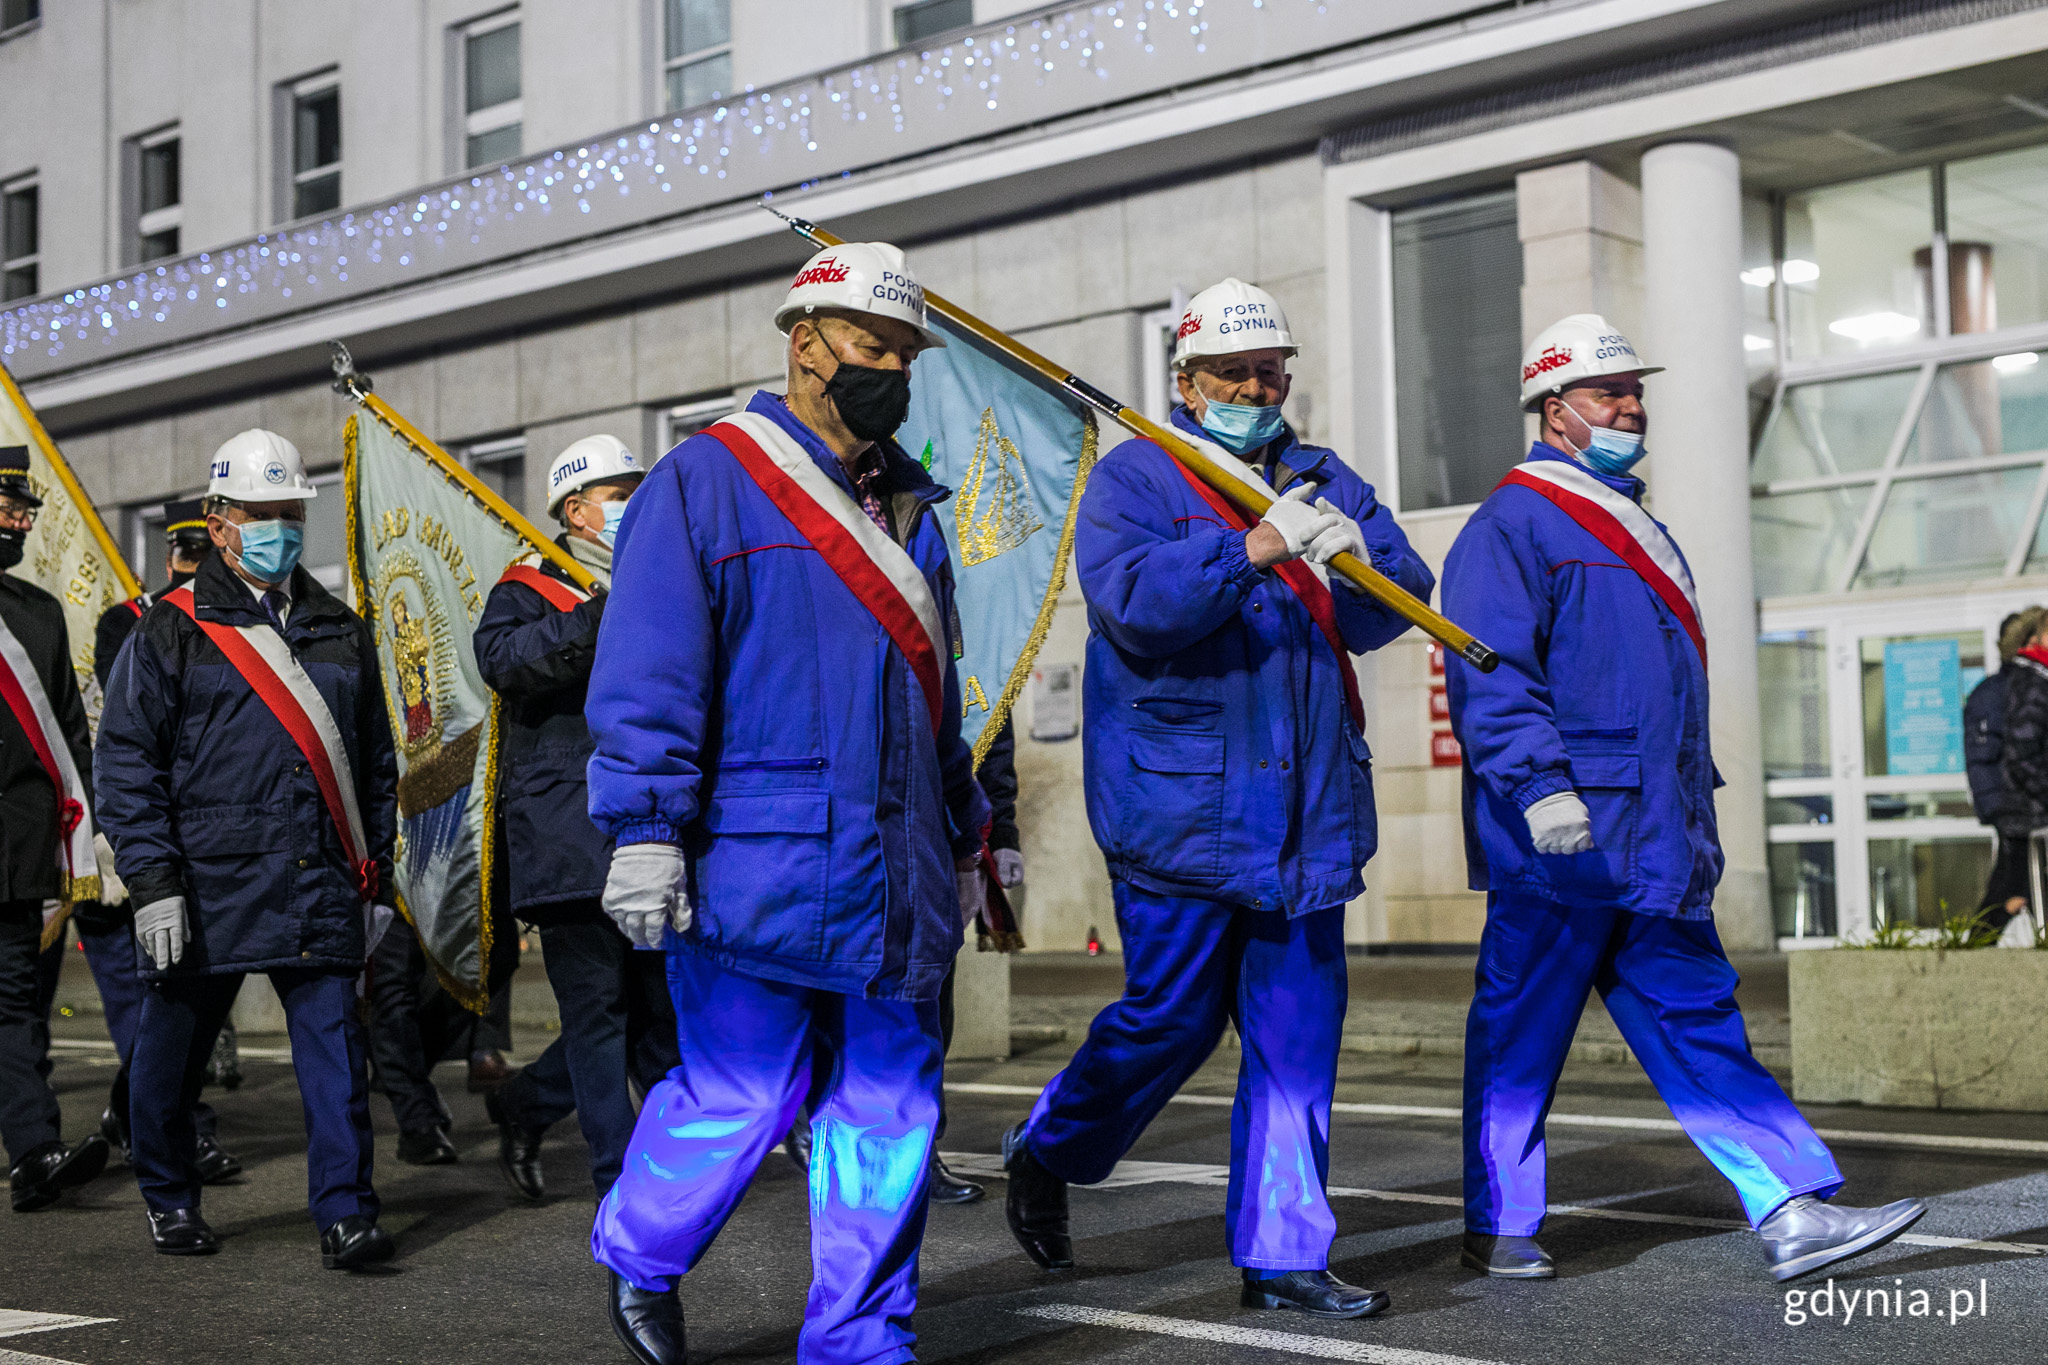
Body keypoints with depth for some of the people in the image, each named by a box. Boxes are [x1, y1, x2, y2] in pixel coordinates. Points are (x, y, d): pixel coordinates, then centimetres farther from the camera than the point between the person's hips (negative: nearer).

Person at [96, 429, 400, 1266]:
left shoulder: (340, 632, 14)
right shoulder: (170, 632, 1)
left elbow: (376, 764, 18)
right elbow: (125, 762, -3)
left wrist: (374, 876, 14)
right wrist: (152, 880, -11)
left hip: (320, 888, 2)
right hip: (206, 886, -2)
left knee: (333, 1046, -5)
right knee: (174, 1047, 10)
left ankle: (344, 1214, -3)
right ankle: (168, 1198, 30)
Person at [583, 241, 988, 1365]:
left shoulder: (907, 505, 19)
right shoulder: (705, 481, -3)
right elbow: (646, 673, -9)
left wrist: (962, 834, 25)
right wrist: (644, 830, -16)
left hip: (895, 881, 7)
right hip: (758, 870, -6)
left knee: (890, 1112, 6)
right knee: (740, 1096, -2)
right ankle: (639, 1255, 27)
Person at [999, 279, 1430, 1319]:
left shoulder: (1321, 480, 15)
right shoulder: (1132, 478, 1)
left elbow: (1397, 605, 4)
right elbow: (1133, 601, -18)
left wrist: (1354, 558, -17)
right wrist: (1253, 548, -28)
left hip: (1306, 811, 5)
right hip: (1180, 800, -5)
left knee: (1298, 1035, 4)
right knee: (1170, 1019, 1)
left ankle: (1282, 1252, 11)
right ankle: (1045, 1155, 27)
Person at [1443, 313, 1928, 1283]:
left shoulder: (1631, 529, 22)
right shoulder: (1510, 525, -6)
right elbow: (1490, 678, -17)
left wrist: (1694, 814, 25)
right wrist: (1540, 786, -28)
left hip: (1653, 840, 8)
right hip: (1560, 840, -8)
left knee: (1697, 1024, 4)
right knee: (1521, 1032, 1)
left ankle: (1791, 1215, 1)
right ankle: (1498, 1231, 12)